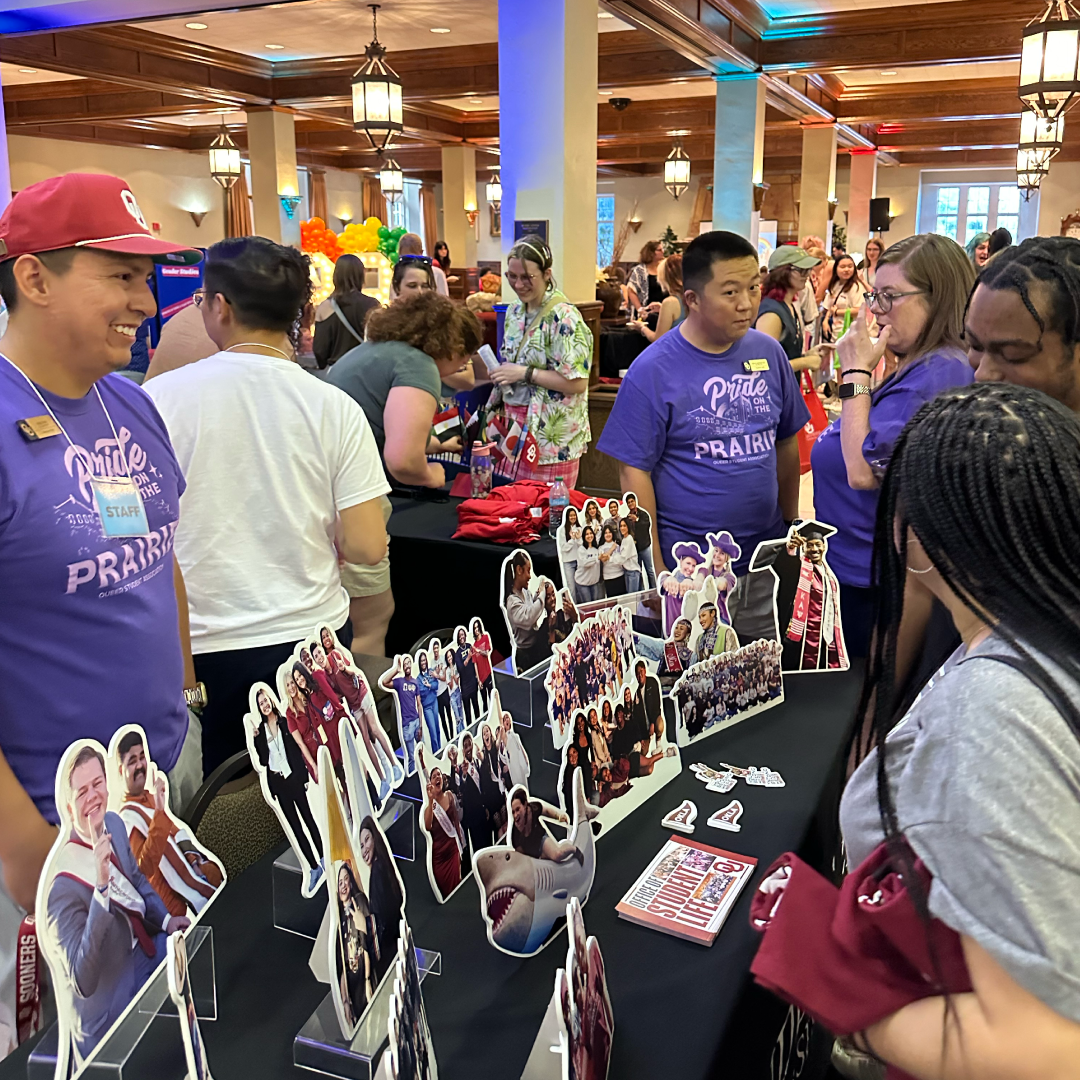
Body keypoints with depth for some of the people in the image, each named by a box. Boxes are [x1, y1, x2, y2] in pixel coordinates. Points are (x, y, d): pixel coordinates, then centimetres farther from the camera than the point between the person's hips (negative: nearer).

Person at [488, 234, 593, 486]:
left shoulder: (563, 317, -15)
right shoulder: (514, 310, 9)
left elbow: (578, 383, -20)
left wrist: (525, 373, -20)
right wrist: (501, 375, 4)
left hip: (551, 434, -7)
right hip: (516, 425, 7)